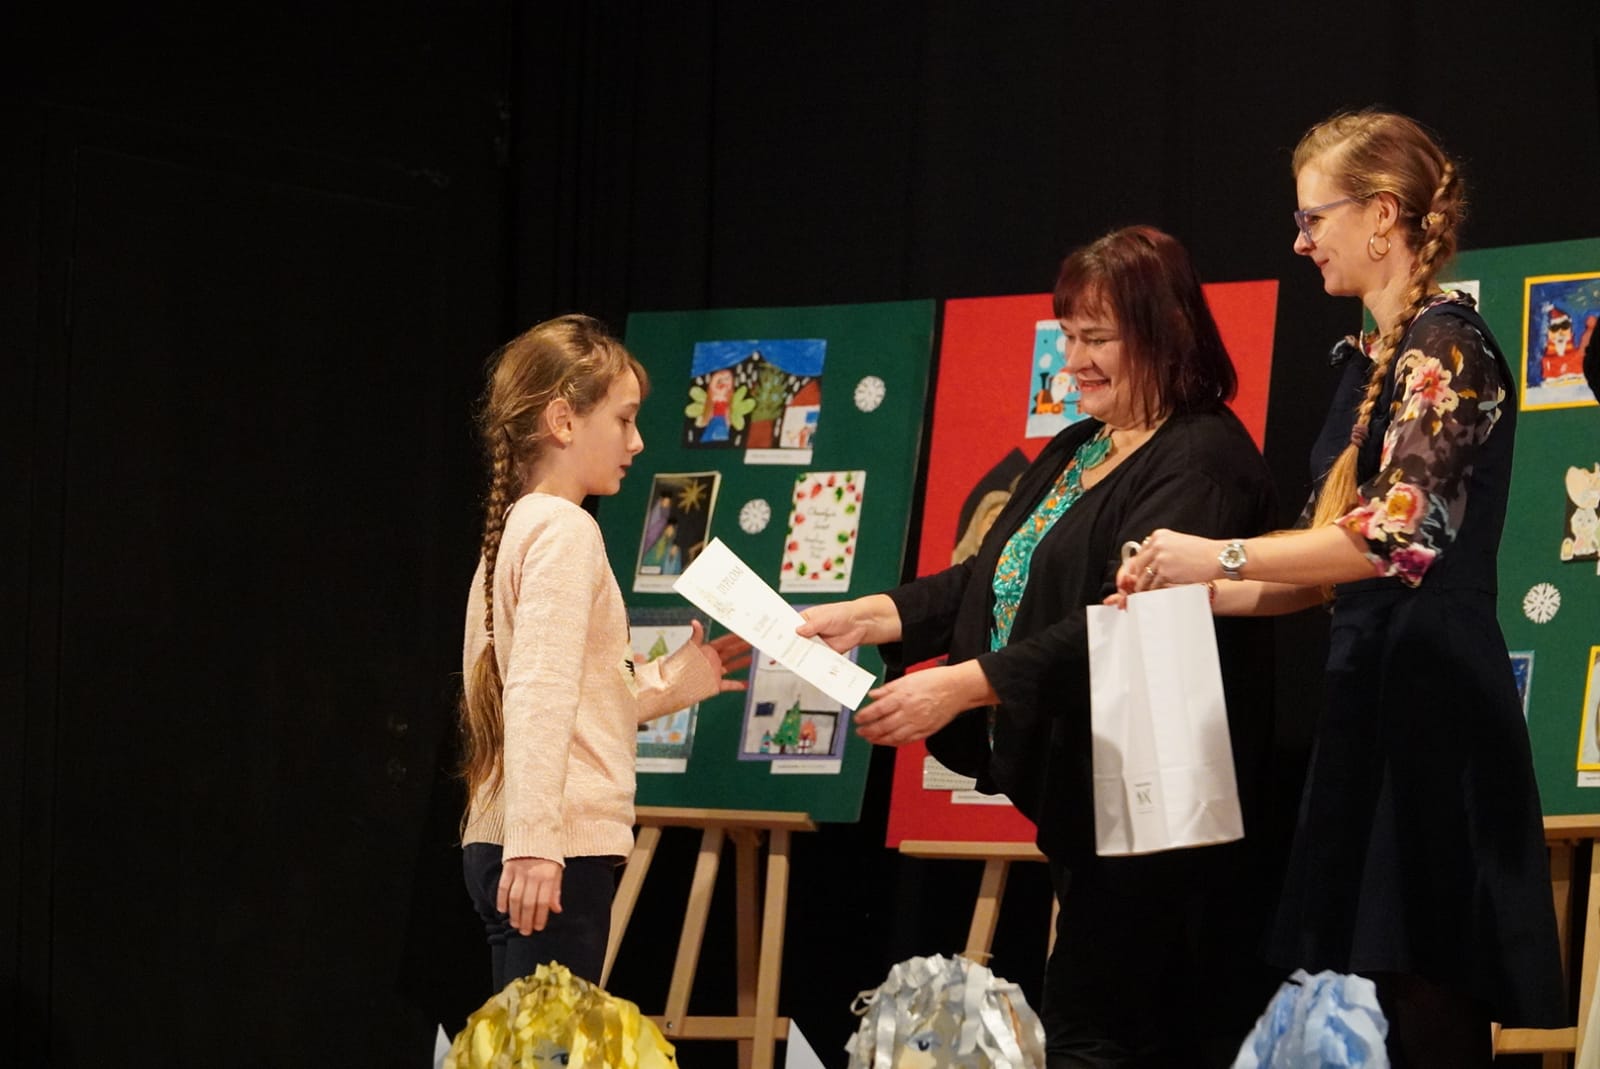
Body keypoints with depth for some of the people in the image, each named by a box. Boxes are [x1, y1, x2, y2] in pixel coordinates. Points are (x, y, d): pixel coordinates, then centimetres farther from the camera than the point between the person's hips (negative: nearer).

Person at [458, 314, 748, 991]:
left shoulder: (516, 529, 19)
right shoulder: (564, 529, -8)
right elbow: (538, 694, -19)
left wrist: (670, 683, 24)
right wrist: (533, 843, -25)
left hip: (500, 846, 10)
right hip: (555, 853, -10)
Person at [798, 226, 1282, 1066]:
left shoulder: (1201, 461, -15)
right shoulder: (1076, 452, 17)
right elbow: (992, 585, 19)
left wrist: (964, 685, -27)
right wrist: (863, 618, 6)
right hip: (1077, 798, 10)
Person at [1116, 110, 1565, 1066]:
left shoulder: (1445, 344, -9)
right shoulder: (1377, 363, 19)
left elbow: (1400, 534, -20)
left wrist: (1220, 556, -15)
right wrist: (1188, 589, 12)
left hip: (1430, 703, -9)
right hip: (1376, 698, 10)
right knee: (1400, 991, 6)